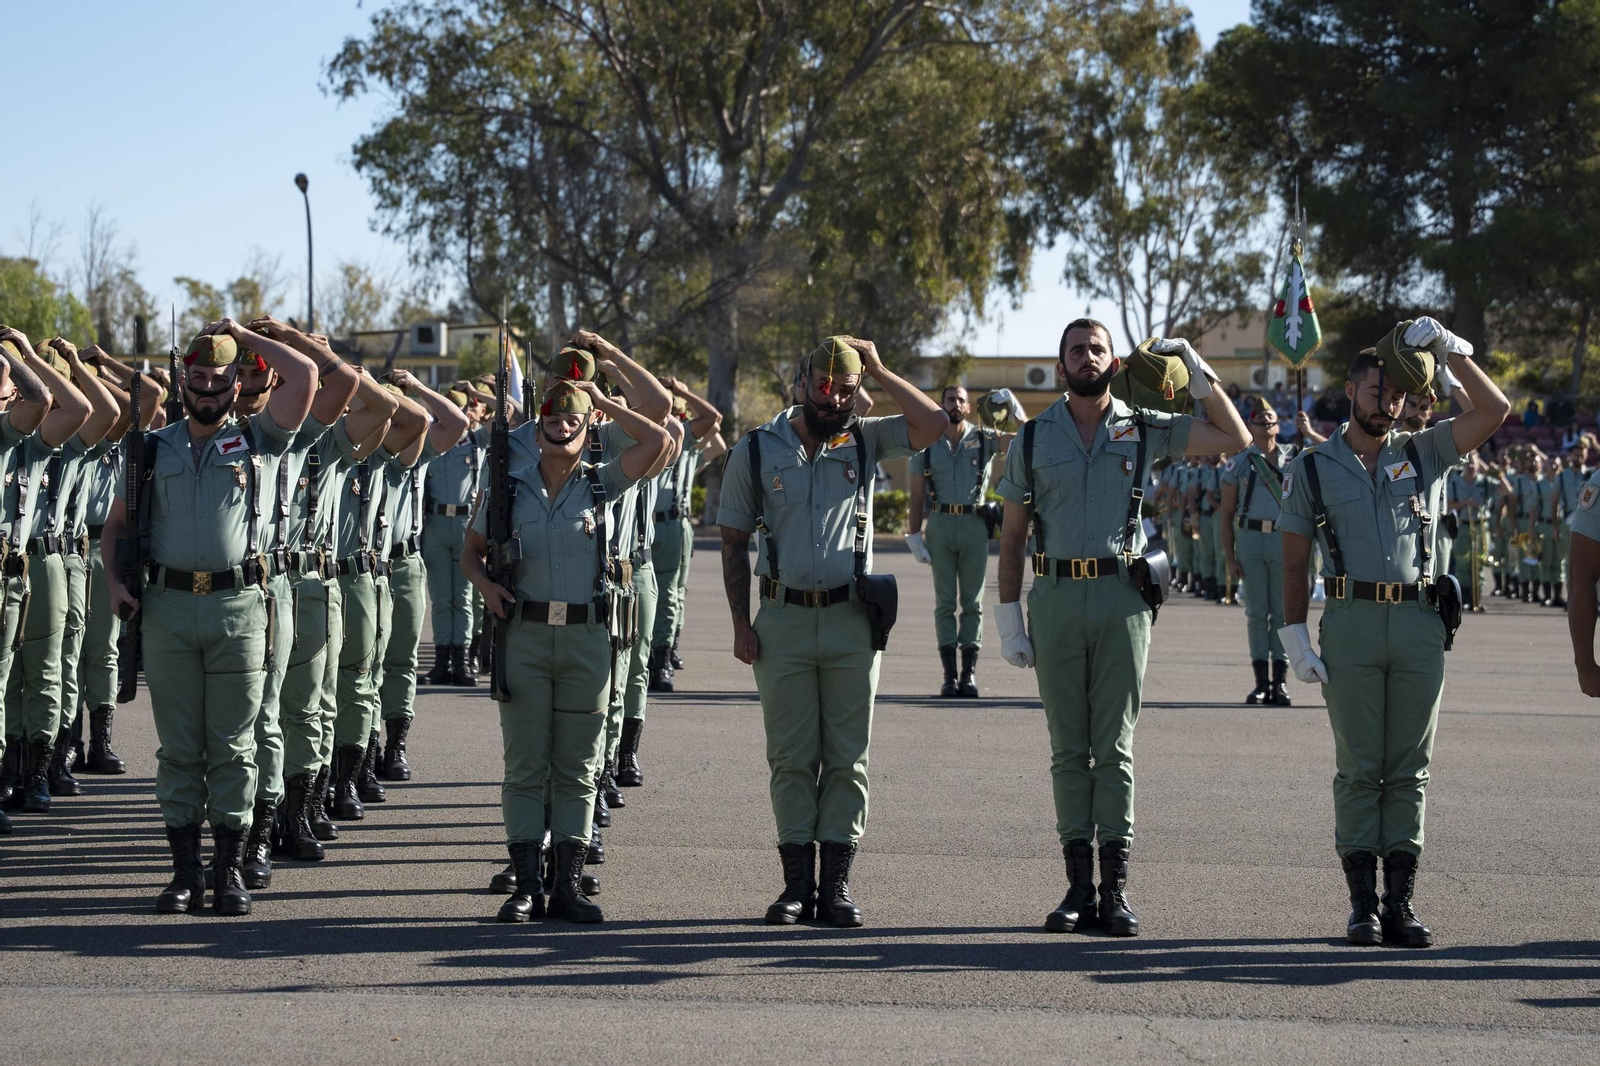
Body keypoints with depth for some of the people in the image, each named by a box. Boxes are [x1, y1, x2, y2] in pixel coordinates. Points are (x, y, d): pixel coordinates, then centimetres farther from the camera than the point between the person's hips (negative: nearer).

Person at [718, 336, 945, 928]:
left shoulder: (865, 442, 7)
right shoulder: (755, 451, 5)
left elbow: (934, 425, -8)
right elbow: (733, 542, 7)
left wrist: (879, 372, -3)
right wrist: (741, 624, 0)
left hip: (851, 620, 1)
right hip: (783, 620, -1)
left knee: (847, 758, 1)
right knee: (791, 758, 2)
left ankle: (836, 883, 5)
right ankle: (797, 883, 6)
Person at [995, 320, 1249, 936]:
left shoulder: (1144, 429, 8)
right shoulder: (1034, 437, 8)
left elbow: (1235, 440, 5)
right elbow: (1011, 537, 9)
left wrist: (1196, 370, 0)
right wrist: (1008, 620, 2)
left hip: (1122, 596, -1)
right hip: (1055, 595, 1)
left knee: (1115, 746, -2)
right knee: (1068, 747, 3)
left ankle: (1115, 886, 0)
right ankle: (1078, 885, 7)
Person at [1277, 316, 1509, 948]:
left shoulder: (1424, 454, 12)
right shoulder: (1312, 469, 8)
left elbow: (1495, 411, 0)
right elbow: (1294, 561, 6)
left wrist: (1452, 352, -6)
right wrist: (1295, 636, -3)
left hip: (1420, 623, 2)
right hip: (1350, 619, -2)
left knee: (1409, 770, 3)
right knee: (1359, 769, -1)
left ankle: (1400, 904, 6)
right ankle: (1363, 906, 2)